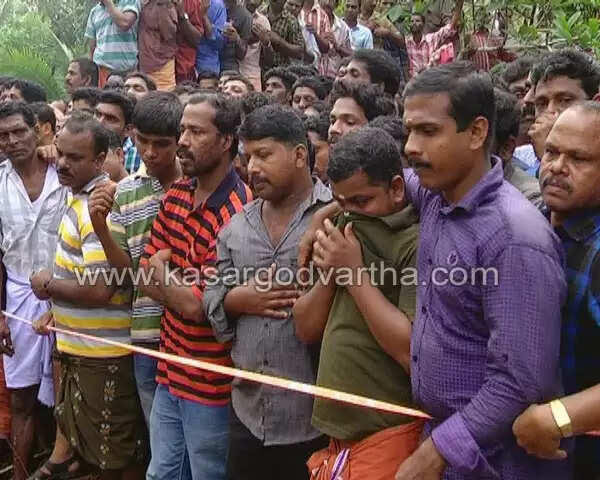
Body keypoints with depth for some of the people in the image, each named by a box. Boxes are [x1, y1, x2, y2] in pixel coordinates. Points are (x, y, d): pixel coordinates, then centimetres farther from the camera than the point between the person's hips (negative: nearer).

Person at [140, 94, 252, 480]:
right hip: (170, 371, 8)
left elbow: (197, 306, -22)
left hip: (210, 383, -7)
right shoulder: (175, 195, 4)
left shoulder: (237, 214, -24)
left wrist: (162, 271, -4)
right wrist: (184, 287, -14)